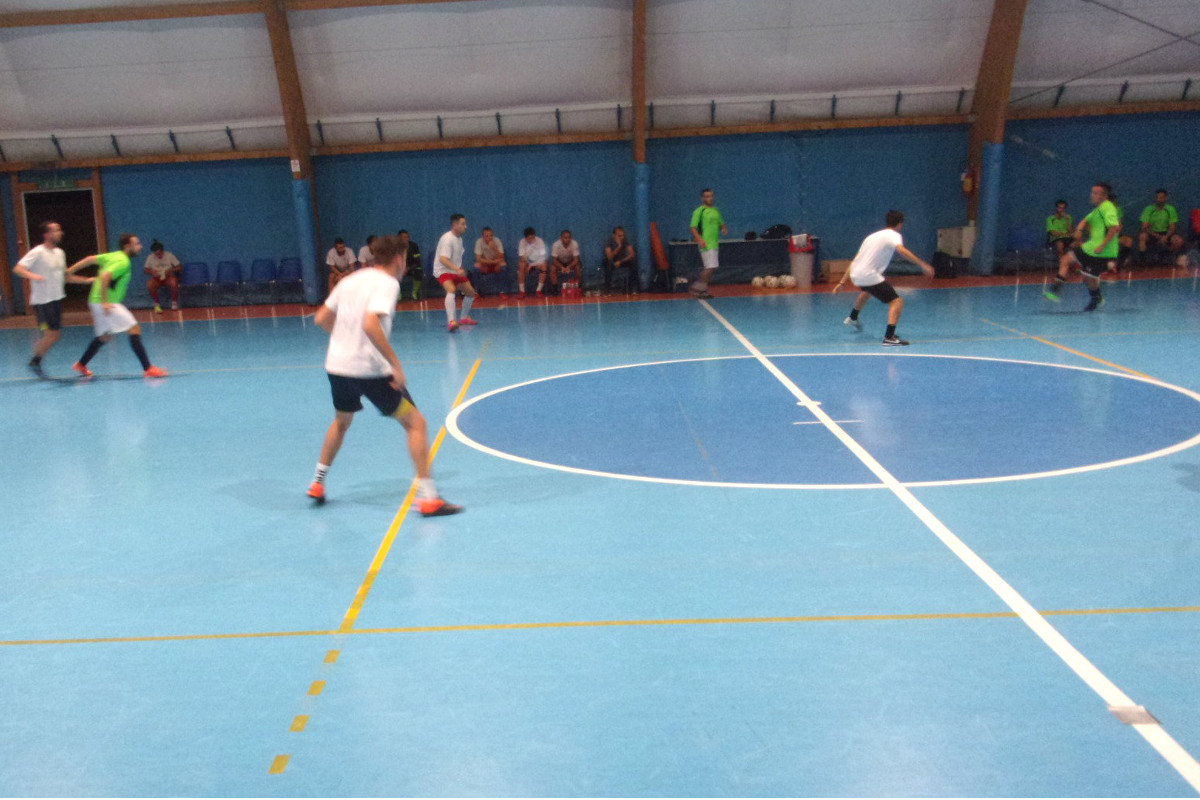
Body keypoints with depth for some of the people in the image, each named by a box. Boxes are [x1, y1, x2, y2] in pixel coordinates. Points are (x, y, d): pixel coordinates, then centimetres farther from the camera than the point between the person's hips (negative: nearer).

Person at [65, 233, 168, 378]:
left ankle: (81, 365, 35)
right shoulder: (123, 262, -15)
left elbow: (91, 259, 13)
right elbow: (105, 276, -26)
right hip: (107, 304, -10)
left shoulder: (113, 256, 13)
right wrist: (104, 301, -27)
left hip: (97, 302, 10)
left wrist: (70, 271, 17)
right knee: (135, 330, -12)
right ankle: (148, 369, -17)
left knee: (105, 337, 24)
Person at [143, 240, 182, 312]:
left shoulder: (169, 255, -7)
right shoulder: (150, 257, -3)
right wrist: (151, 272, -17)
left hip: (168, 277, -1)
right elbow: (145, 270, 6)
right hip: (156, 278, 1)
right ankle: (156, 304, -12)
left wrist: (171, 270, -24)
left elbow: (180, 267, -7)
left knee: (174, 283, -37)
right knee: (149, 284, -33)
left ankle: (174, 303, -11)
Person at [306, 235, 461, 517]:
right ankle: (427, 498, -5)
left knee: (341, 422, 31)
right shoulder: (387, 283, -10)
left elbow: (321, 319, 17)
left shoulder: (351, 280, 12)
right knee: (415, 423, 0)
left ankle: (317, 485, 39)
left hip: (337, 365, 8)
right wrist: (395, 364, -25)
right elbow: (370, 325, -26)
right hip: (369, 369, -8)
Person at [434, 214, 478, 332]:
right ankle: (451, 321, -44)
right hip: (443, 270, -9)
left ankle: (464, 318, 32)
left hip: (456, 271, 9)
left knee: (470, 292, 12)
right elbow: (443, 259, -32)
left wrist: (461, 270, 18)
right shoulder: (447, 239, -21)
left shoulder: (459, 239, 8)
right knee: (451, 290, -34)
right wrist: (457, 270, -41)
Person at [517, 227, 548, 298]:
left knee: (543, 266, -32)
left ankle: (539, 290, -19)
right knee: (521, 266, -32)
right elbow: (521, 257, -19)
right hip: (527, 261, 0)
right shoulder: (522, 242, -17)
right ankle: (521, 291, -26)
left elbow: (543, 257, -20)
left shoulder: (539, 241, -19)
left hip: (537, 261, 0)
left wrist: (532, 264, -27)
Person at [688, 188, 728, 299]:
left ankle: (703, 290, 17)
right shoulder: (699, 211, -6)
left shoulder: (716, 211, 16)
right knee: (711, 267, -16)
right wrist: (699, 239, -23)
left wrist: (724, 229, 3)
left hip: (714, 243, 8)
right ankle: (698, 287, -5)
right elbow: (693, 227, -10)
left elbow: (722, 224, 26)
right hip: (705, 244, -8)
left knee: (709, 269, 9)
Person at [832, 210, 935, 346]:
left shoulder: (873, 235, 23)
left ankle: (852, 318, 62)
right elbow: (901, 250, -25)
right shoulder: (894, 235, -1)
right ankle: (889, 337, -23)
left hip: (855, 274, 9)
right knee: (897, 302, -8)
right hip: (869, 276, -9)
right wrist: (922, 265, -28)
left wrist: (842, 282, 24)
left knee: (867, 290, 41)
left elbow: (855, 261, 22)